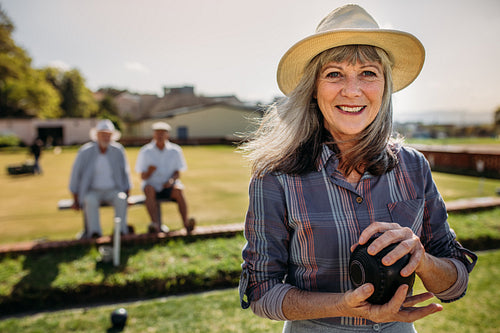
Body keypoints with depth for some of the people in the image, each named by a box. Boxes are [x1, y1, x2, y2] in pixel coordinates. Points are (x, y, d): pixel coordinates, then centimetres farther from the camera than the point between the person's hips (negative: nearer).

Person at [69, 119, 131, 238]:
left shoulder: (118, 150, 0)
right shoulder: (85, 151, -5)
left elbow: (125, 173, 7)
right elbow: (75, 175, 0)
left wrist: (126, 196, -1)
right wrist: (76, 200, -3)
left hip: (113, 190, 1)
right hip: (93, 191, -1)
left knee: (121, 199, -31)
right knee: (90, 201, -34)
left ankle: (121, 232, -28)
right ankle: (94, 233, -34)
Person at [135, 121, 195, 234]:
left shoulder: (175, 150, 3)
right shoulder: (145, 152, 1)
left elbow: (178, 172, 5)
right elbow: (143, 177, -1)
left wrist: (172, 180, -17)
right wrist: (149, 171, -23)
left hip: (169, 186, 0)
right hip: (153, 184, 0)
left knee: (178, 190, -31)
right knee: (149, 190, -33)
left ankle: (186, 222, -39)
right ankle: (156, 224, -46)